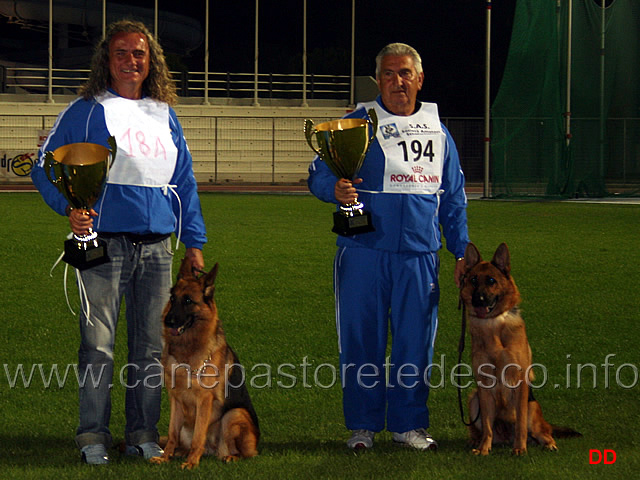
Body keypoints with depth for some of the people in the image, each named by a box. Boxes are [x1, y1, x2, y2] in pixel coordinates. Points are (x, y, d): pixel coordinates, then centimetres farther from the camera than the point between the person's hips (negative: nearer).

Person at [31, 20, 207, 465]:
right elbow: (47, 166, 0)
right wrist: (69, 206, -17)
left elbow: (184, 181, 20)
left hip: (157, 246, 4)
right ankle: (94, 436, 1)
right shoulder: (86, 111, 2)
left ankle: (144, 433, 14)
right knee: (98, 344, -5)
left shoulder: (164, 115, 16)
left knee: (151, 344, 6)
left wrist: (194, 242, 15)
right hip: (104, 241, -4)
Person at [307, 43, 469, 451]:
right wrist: (335, 188, -25)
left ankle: (409, 422, 15)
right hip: (363, 252, -3)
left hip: (420, 256, 3)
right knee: (361, 340, 0)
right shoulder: (356, 124, 4)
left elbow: (454, 198, 19)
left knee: (415, 341, 4)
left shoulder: (437, 131, 14)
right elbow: (318, 173, -2)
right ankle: (363, 424, 10)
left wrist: (462, 251, 15)